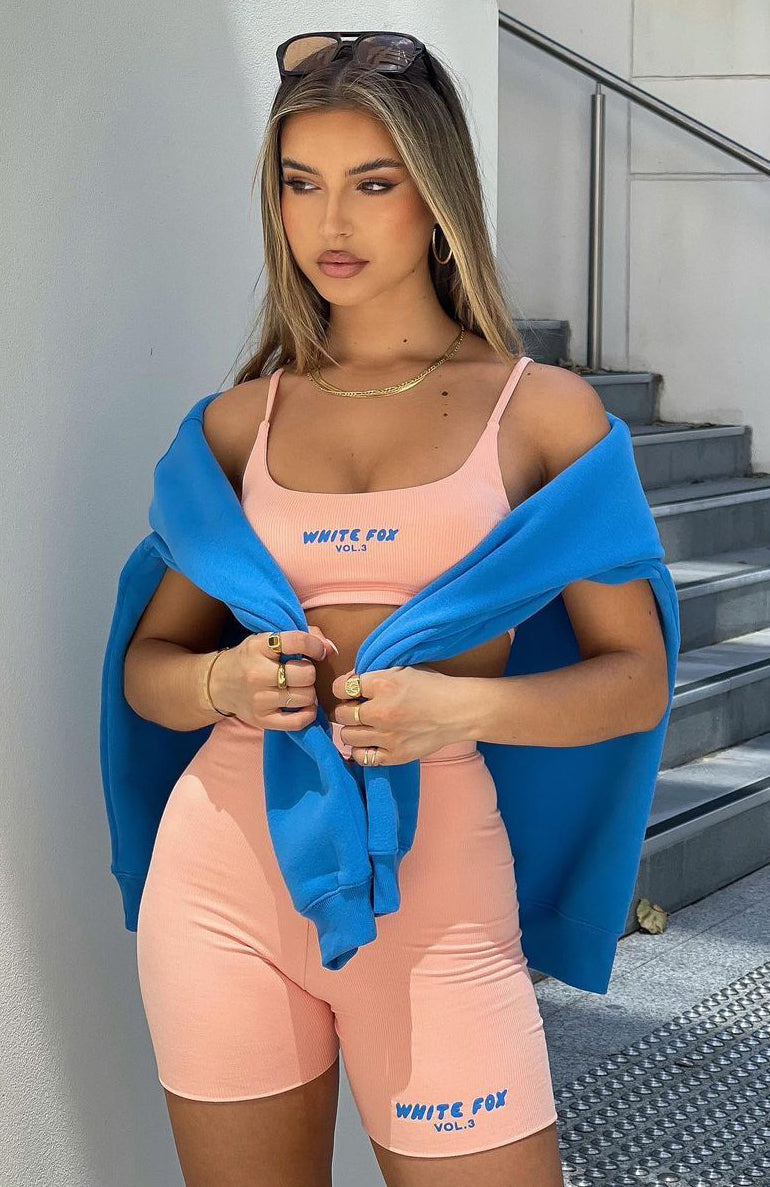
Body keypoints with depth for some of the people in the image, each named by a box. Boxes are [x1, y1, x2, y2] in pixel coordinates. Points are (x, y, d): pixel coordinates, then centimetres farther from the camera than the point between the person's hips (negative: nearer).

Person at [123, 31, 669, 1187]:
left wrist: (458, 707, -16)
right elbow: (148, 663, 13)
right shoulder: (243, 418, 9)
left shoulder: (541, 407, 2)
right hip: (224, 868, 3)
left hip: (434, 876, -2)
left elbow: (636, 679, 1)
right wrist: (226, 679, -10)